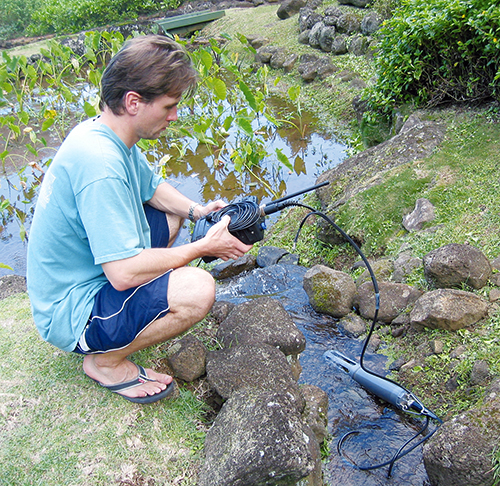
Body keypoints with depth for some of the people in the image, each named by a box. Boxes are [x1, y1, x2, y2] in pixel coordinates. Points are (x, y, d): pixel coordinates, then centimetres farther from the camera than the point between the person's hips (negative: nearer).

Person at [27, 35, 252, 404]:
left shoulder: (106, 134, -1)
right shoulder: (98, 161, -31)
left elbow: (152, 188, 15)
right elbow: (124, 273, -33)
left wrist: (196, 210, -3)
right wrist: (204, 246, -22)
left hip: (91, 274, 10)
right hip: (69, 315, -9)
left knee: (172, 214, 18)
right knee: (198, 289, -28)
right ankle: (106, 361, -3)